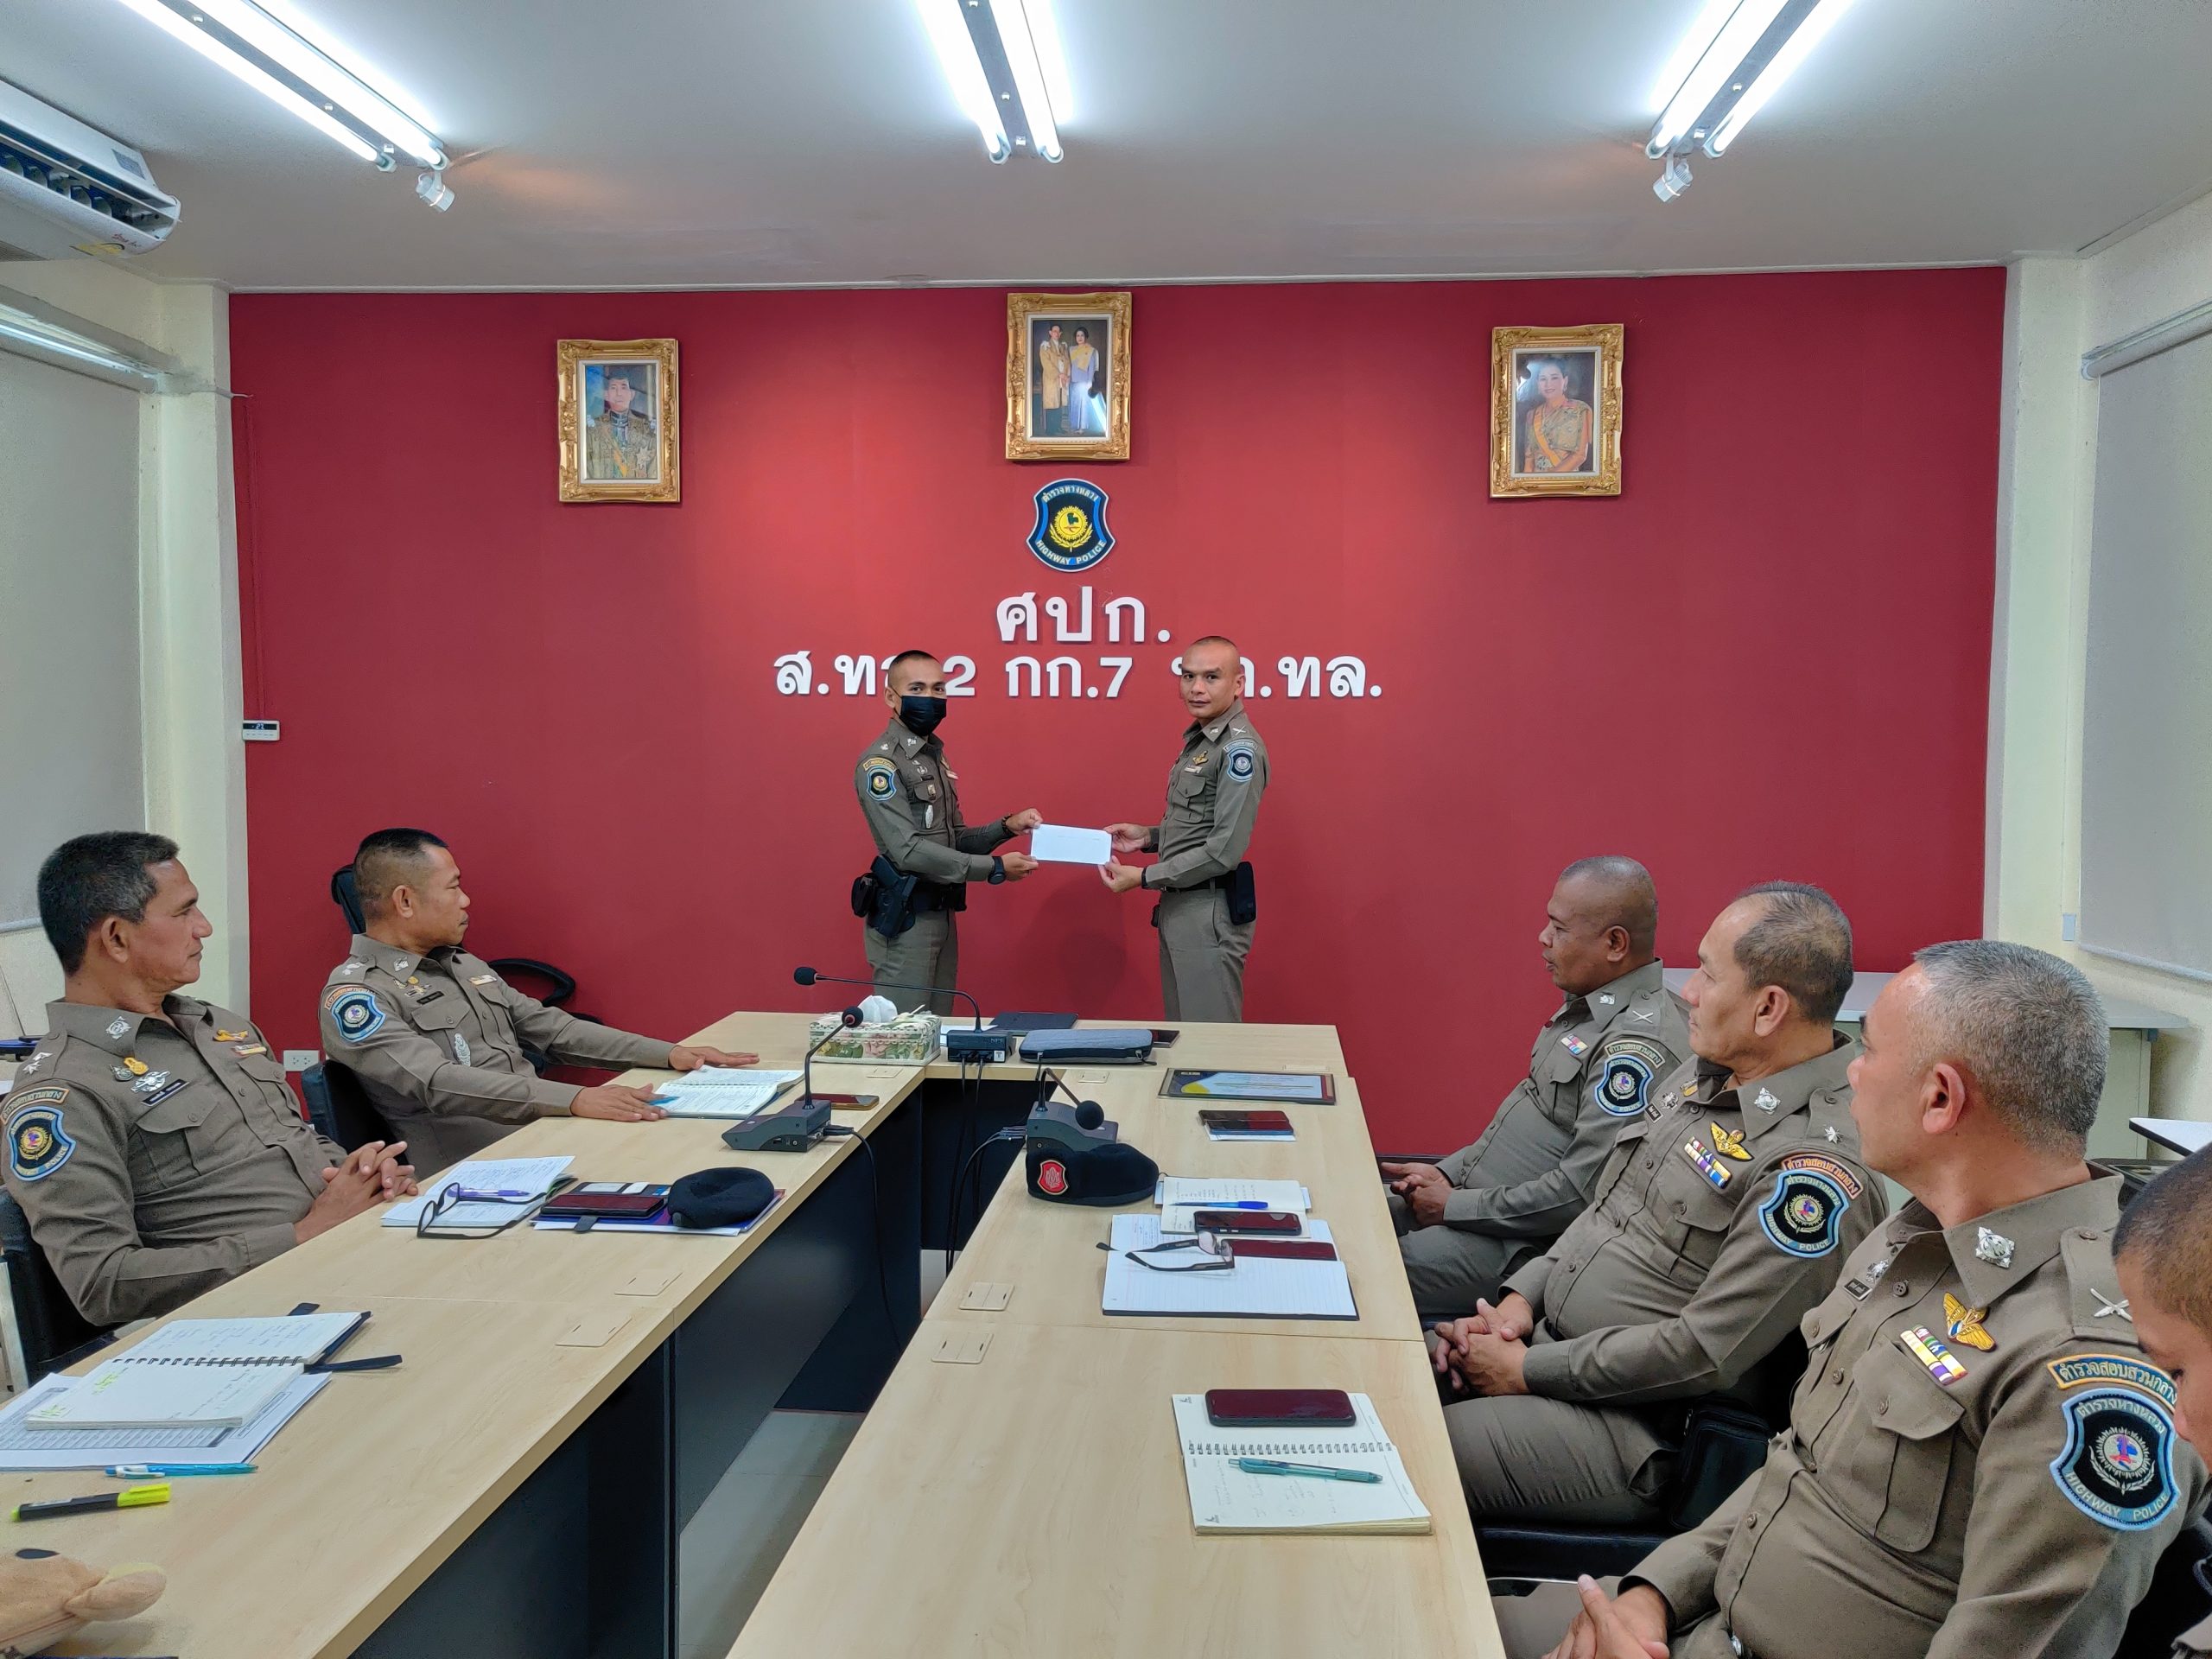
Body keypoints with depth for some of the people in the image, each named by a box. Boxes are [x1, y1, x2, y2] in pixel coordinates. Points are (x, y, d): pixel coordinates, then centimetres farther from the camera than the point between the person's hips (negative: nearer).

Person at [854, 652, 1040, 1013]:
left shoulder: (936, 757, 14)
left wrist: (1007, 827, -3)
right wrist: (995, 868, -22)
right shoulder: (880, 762, -14)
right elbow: (909, 851, -23)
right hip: (904, 918, -8)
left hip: (943, 914, 8)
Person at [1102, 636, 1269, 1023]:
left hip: (1210, 912, -9)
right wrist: (1149, 837, 7)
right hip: (1177, 906, 9)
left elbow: (1225, 850, -21)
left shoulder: (1240, 748, -16)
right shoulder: (1198, 738, 13)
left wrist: (1144, 877, -16)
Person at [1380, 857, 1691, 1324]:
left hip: (1530, 1245, -10)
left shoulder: (1638, 1044, -23)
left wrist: (1455, 1206, -16)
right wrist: (1449, 1171, 8)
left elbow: (1580, 1192, -26)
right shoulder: (1588, 1006, 9)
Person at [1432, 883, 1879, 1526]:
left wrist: (1530, 1371, -17)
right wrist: (1522, 1298, 2)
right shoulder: (1707, 1075, 7)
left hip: (1643, 1434, -8)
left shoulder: (1815, 1165, -23)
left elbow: (1705, 1353, -24)